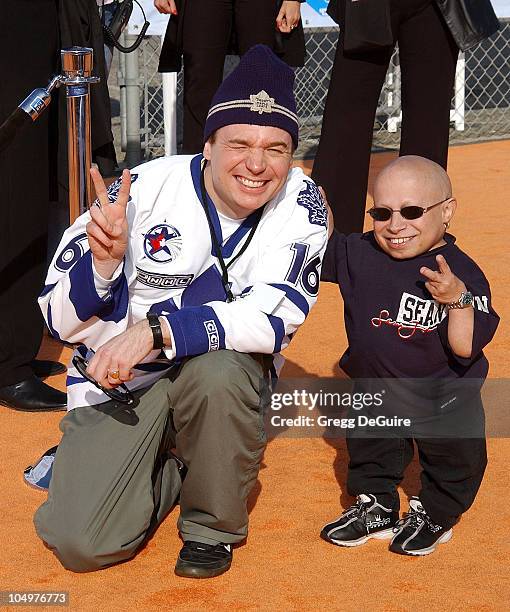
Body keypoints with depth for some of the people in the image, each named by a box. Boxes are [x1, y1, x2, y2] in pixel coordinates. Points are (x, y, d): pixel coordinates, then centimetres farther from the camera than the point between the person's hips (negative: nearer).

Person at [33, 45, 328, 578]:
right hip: (118, 382, 0)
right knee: (81, 544, -17)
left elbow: (274, 318, -26)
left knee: (217, 368, -35)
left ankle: (213, 526, -7)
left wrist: (154, 331, -36)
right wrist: (103, 262, -33)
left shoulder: (299, 206, -13)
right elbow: (60, 319, -11)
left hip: (227, 379, 0)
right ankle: (174, 467, 16)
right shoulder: (144, 189, -16)